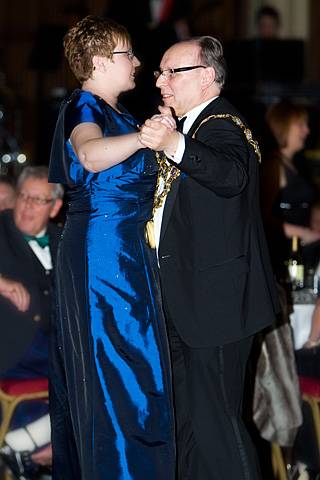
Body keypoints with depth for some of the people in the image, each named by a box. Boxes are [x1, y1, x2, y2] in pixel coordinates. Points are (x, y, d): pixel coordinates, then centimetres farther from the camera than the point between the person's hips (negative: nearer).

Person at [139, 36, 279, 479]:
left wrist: (174, 145, -54)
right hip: (190, 298, 11)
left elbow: (231, 175, -38)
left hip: (214, 301, -11)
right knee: (189, 414, 18)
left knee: (214, 417, -8)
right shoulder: (194, 124, 18)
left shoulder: (221, 124, -15)